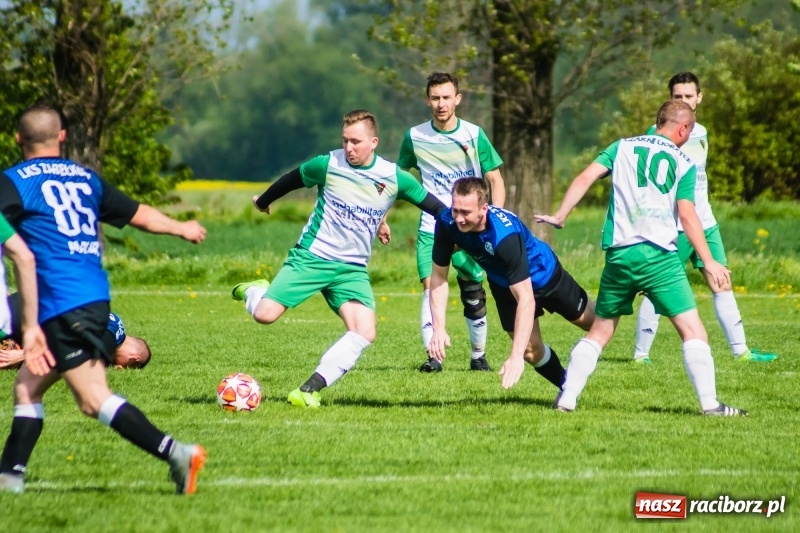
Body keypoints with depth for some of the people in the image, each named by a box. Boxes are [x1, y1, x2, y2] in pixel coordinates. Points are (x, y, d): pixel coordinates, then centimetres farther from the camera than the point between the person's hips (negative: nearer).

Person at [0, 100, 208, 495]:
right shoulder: (85, 178, 17)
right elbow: (139, 215, 24)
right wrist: (182, 228, 41)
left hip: (61, 305, -8)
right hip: (96, 297, 8)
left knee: (95, 399, -12)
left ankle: (175, 453, -25)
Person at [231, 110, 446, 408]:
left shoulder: (394, 178, -4)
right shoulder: (327, 165, -7)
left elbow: (434, 206, 7)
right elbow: (290, 180, 12)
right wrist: (263, 202, 27)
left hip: (352, 269, 2)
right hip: (311, 257, -2)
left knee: (365, 333, -20)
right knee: (265, 314, -16)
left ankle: (309, 391, -15)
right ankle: (254, 292, 22)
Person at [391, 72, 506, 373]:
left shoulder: (474, 136, -2)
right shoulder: (414, 137, 2)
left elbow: (495, 181, 1)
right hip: (431, 228, 0)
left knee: (473, 294, 2)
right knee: (431, 288, -16)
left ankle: (479, 355, 18)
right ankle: (433, 356, -18)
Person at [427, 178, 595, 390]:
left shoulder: (505, 234, -45)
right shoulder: (447, 223, -31)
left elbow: (526, 299, -46)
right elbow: (439, 276, -18)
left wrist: (516, 356, -51)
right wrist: (439, 329, -29)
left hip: (541, 272, -4)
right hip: (503, 283, 4)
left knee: (588, 320, 17)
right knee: (532, 350, 2)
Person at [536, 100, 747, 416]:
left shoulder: (622, 148, 14)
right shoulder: (683, 163, 4)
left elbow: (585, 178, 2)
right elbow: (686, 214, -5)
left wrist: (559, 216, 7)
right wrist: (709, 263, -6)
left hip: (619, 254, 4)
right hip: (659, 256, -4)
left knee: (600, 330, 15)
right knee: (692, 329, -2)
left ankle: (567, 398, 9)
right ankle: (710, 404, -11)